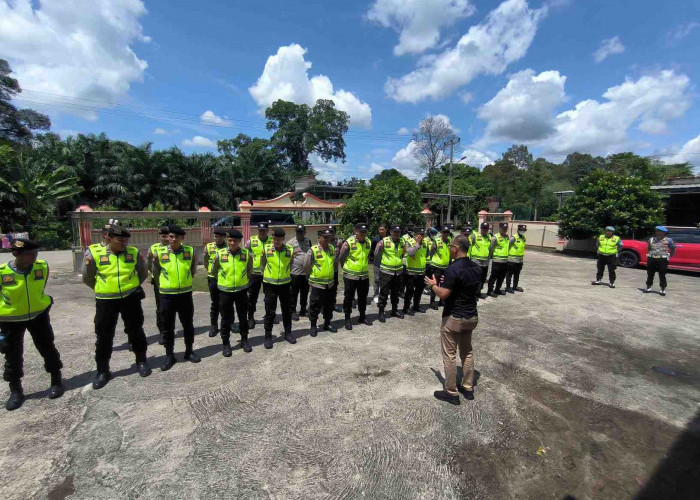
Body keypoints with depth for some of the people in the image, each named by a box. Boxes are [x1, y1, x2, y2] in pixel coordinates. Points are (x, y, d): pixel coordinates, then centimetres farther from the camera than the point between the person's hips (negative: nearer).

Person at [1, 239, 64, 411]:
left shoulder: (43, 267, -11)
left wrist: (39, 304, 14)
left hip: (38, 315, 2)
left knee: (48, 349, 9)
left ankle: (56, 382, 25)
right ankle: (16, 391, 27)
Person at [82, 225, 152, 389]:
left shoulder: (134, 252, -4)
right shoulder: (94, 253, -9)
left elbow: (143, 273, 11)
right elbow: (87, 278, 4)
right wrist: (102, 289, 10)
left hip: (131, 299, 1)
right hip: (106, 302, -1)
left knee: (136, 331, 12)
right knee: (104, 336, 8)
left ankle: (141, 361, 29)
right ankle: (102, 371, 24)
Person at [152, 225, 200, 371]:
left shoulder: (190, 251, -4)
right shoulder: (159, 253, -7)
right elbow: (156, 273, 8)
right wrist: (165, 284, 13)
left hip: (185, 294, 1)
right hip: (167, 295, -1)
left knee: (188, 325, 12)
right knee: (168, 327, 9)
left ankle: (189, 351, 29)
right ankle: (169, 355, 23)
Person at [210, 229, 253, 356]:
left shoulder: (247, 254, -7)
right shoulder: (219, 254, -9)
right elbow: (214, 270, 7)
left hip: (242, 290, 1)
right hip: (225, 291, -1)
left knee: (243, 317, 13)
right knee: (226, 319, 9)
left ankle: (244, 340, 30)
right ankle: (226, 343, 24)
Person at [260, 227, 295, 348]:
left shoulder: (290, 249, -4)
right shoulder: (266, 249, -7)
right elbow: (262, 265, 6)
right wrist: (268, 276, 11)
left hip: (285, 284, 2)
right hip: (270, 284, -1)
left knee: (287, 310, 12)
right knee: (270, 312, 5)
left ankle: (288, 333, 28)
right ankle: (268, 336, 19)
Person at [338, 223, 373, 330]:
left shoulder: (368, 242, 3)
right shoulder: (348, 243, -14)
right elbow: (341, 259, -5)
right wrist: (346, 269, 4)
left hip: (364, 276, 5)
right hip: (350, 276, -5)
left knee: (363, 297, 16)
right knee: (348, 298, 6)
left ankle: (362, 317, 32)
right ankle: (347, 319, 19)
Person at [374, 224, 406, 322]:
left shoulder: (402, 242, 6)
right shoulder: (383, 242, -10)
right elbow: (376, 255, -2)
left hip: (398, 272, 5)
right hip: (386, 271, -5)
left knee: (395, 293, 17)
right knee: (384, 293, 0)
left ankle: (394, 311, 31)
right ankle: (381, 312, 12)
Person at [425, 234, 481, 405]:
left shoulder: (453, 269, -23)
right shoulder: (476, 267, 3)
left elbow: (443, 294, -23)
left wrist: (433, 285, -3)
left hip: (454, 319, -8)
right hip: (471, 317, 8)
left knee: (450, 355, 5)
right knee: (467, 352, 20)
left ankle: (451, 393, 16)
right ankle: (468, 388, 32)